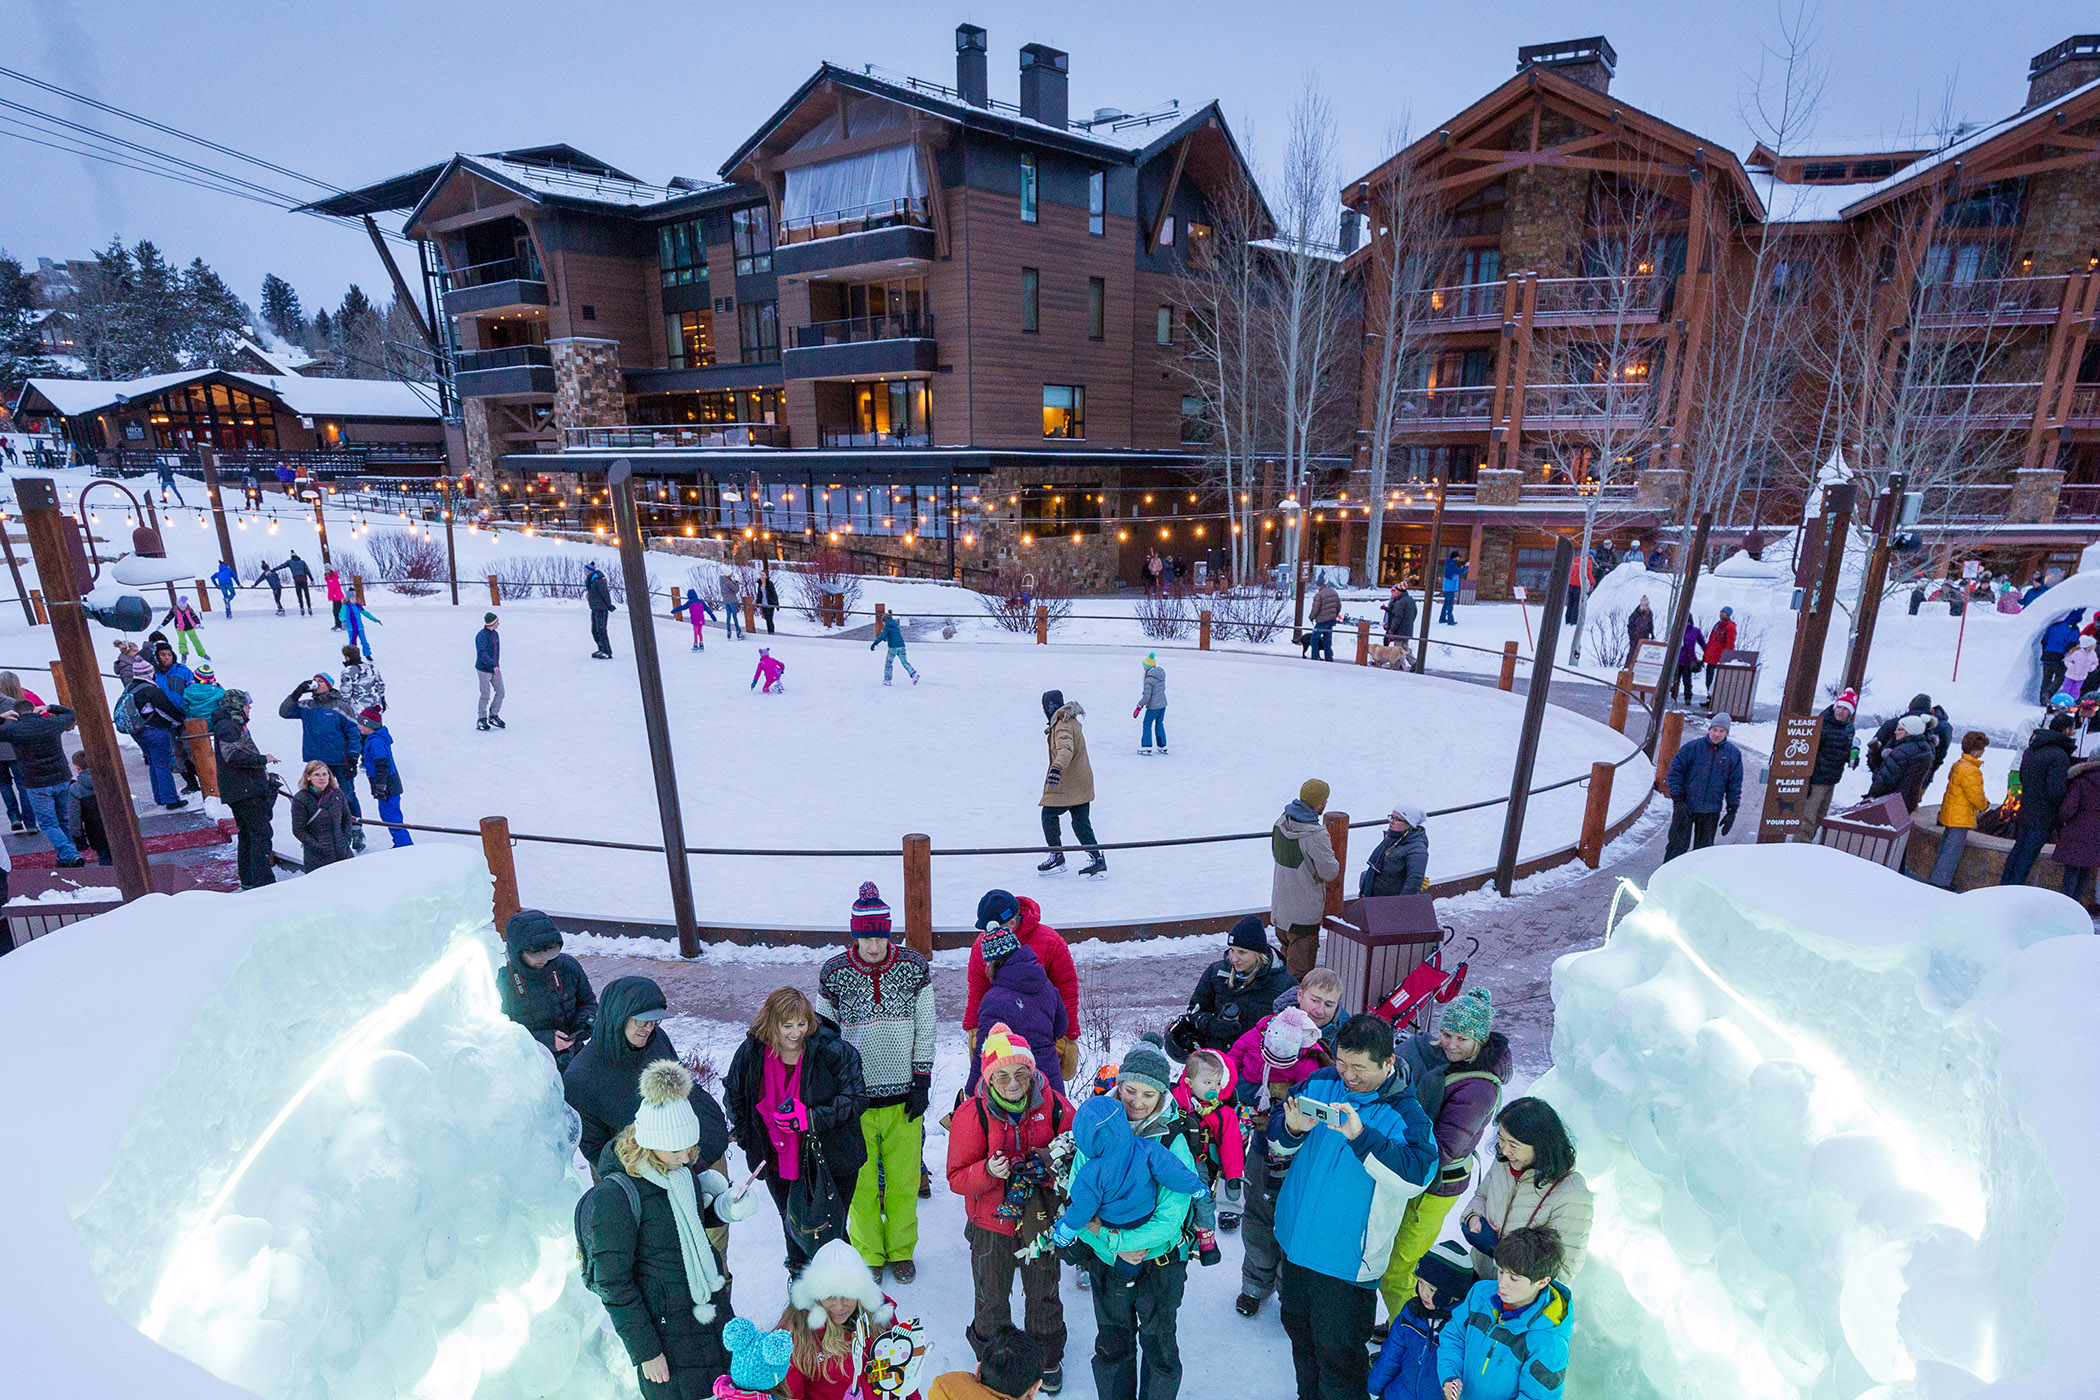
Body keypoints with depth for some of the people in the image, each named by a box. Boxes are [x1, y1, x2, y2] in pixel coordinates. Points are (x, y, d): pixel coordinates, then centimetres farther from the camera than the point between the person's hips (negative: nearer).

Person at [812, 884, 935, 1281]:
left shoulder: (914, 968, -6)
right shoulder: (833, 974, -7)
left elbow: (925, 1030, 1)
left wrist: (921, 1083, -2)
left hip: (903, 1095, 1)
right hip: (855, 1097, 0)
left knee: (903, 1179, 14)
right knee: (861, 1181, 11)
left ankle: (901, 1250, 36)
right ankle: (868, 1255, 34)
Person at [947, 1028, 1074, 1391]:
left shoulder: (1054, 1104, -14)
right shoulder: (972, 1114, -18)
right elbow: (957, 1177, -14)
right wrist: (988, 1171, -33)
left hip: (1041, 1215, 1)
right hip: (992, 1218, -1)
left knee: (1044, 1292, 19)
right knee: (992, 1297, 16)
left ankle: (1048, 1357, 46)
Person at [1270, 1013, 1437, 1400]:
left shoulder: (1405, 1114, -17)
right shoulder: (1320, 1084, -6)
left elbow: (1417, 1175, -32)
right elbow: (1275, 1131, 0)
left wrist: (1361, 1136, -41)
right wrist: (1292, 1129, -23)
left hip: (1347, 1259, -5)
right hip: (1297, 1240, 5)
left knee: (1336, 1351, 9)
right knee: (1298, 1329, 25)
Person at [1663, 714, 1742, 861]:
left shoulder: (1734, 754, 5)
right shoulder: (1691, 748, -4)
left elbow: (1735, 783, 8)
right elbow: (1675, 773, -3)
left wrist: (1732, 811, 4)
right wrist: (1678, 801, -11)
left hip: (1711, 812, 3)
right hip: (1686, 807, -3)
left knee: (1703, 848, 11)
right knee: (1678, 844, -2)